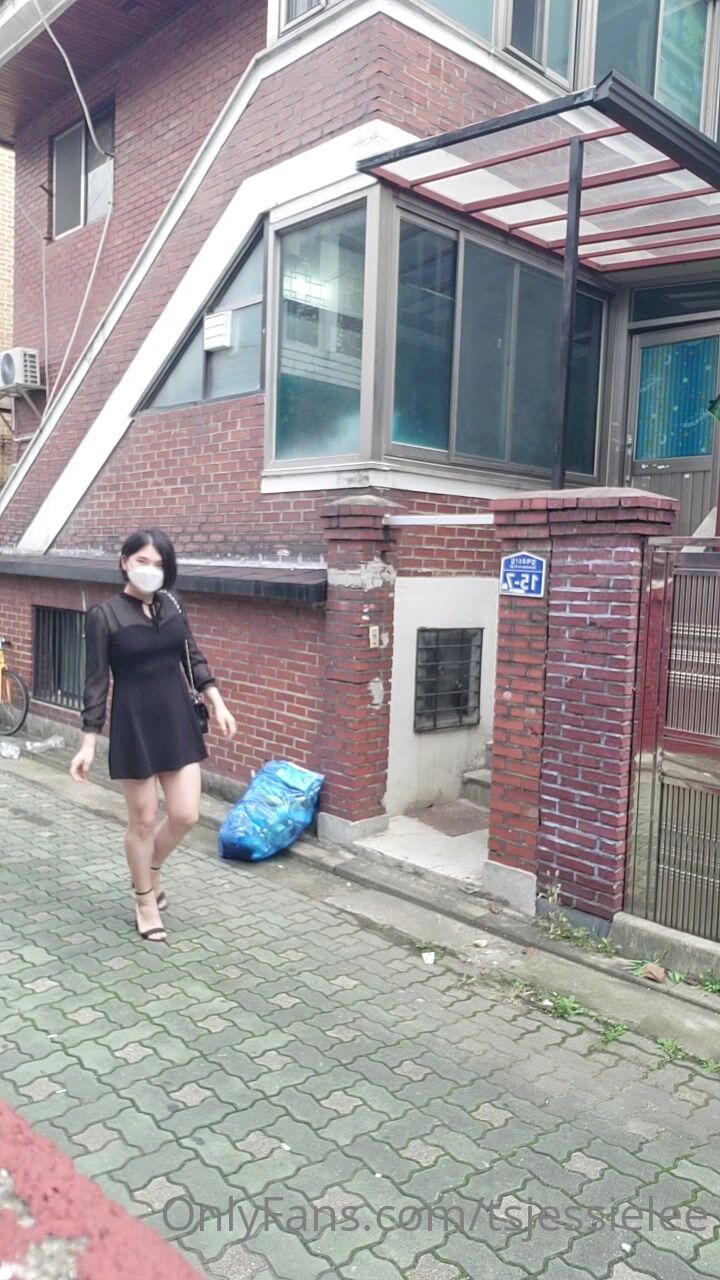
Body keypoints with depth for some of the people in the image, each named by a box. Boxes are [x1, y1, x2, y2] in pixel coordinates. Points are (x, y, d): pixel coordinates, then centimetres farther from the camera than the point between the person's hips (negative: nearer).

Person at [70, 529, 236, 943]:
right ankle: (146, 902, 27)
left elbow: (193, 658, 12)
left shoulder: (172, 605, 5)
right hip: (134, 724, -4)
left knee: (186, 815, 5)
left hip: (178, 719, 4)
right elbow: (97, 682, -8)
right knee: (143, 820, 6)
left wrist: (218, 703, 3)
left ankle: (150, 870, 34)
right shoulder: (104, 616, -9)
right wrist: (89, 743, -10)